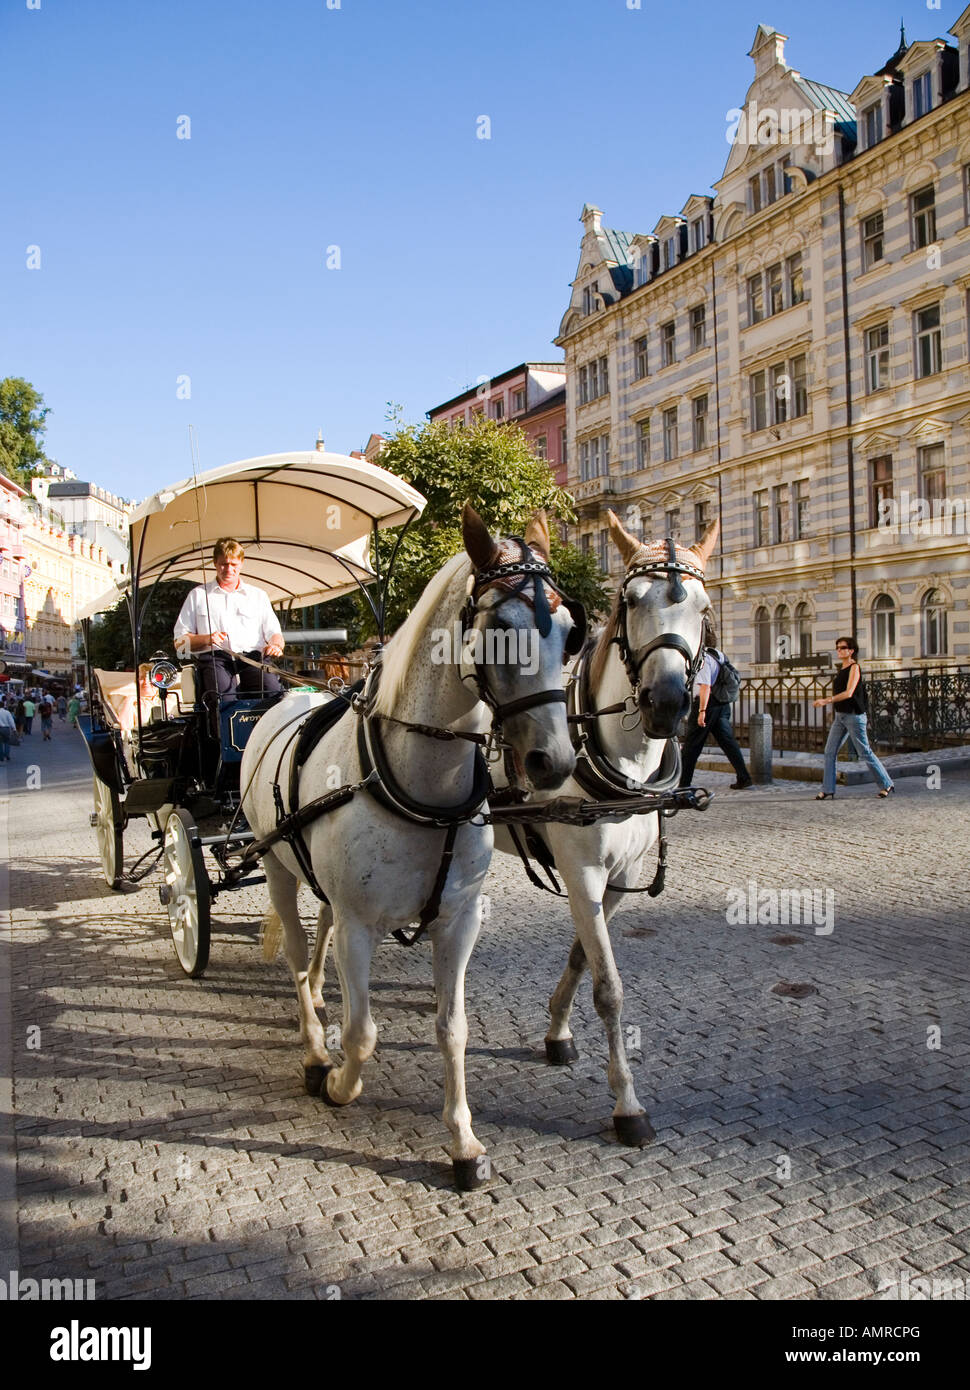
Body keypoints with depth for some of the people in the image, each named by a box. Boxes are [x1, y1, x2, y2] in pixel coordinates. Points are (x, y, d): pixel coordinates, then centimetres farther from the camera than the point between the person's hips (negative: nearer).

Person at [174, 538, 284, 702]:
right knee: (223, 692, -37)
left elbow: (273, 632, 19)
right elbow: (180, 639, 18)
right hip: (214, 657, -1)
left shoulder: (258, 595, 27)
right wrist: (205, 639, -3)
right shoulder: (198, 595, 23)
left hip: (252, 657, 1)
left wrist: (276, 645, -5)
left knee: (272, 690, -33)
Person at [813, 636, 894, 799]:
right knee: (829, 752, 2)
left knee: (865, 752, -1)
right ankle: (827, 789, 4)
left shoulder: (854, 668, -11)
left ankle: (886, 784, 12)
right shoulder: (841, 670, 13)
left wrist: (826, 701, -27)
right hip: (840, 716, 8)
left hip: (854, 716, -8)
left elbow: (848, 693, -21)